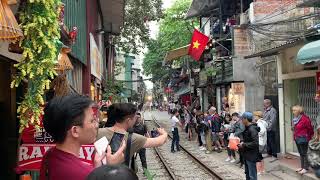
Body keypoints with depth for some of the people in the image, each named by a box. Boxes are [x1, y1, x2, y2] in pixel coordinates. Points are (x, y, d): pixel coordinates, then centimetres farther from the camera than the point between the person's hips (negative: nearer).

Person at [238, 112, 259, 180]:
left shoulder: (252, 129, -21)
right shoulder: (247, 128, 8)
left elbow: (255, 143, -27)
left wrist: (244, 145, -20)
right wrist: (243, 142, 2)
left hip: (251, 156, -9)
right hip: (247, 155, 10)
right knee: (247, 173, 20)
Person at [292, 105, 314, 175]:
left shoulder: (305, 119, -18)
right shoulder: (295, 119, 6)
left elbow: (310, 129, -12)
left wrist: (310, 137, -1)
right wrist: (295, 136, 14)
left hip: (303, 139, -8)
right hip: (297, 139, 8)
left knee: (304, 153, 0)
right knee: (301, 153, 17)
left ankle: (306, 168, 9)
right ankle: (302, 167, 27)